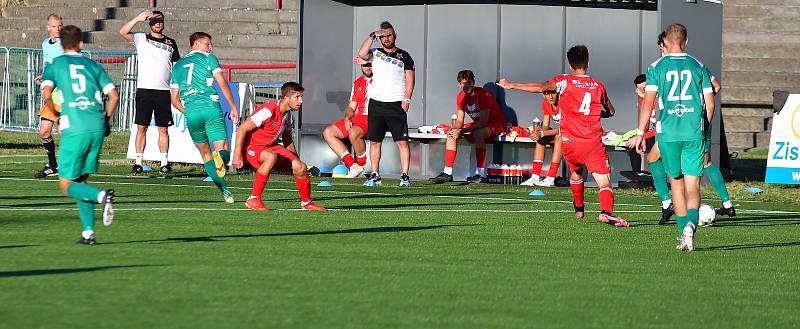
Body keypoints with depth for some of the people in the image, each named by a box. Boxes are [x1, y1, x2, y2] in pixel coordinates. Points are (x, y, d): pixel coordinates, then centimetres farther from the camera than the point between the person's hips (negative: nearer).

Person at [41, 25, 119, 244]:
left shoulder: (55, 65, 7)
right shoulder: (93, 66, 14)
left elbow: (47, 94, -9)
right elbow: (114, 96, 7)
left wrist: (58, 118, 6)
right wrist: (105, 120, 22)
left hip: (74, 129, -4)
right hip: (97, 128, 4)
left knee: (67, 186, 1)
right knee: (82, 180, 15)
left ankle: (102, 196, -27)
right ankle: (88, 232, 5)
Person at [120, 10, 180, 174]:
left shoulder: (170, 43, 13)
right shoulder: (141, 39, 7)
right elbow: (123, 32, -9)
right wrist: (138, 18, -16)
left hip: (164, 91, 1)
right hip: (144, 90, -1)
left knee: (163, 129, 3)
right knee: (141, 127, -2)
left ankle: (165, 162, 6)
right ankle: (138, 162, 1)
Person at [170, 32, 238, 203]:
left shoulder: (178, 65, 23)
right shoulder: (209, 58, 11)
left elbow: (175, 100, 21)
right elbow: (222, 84, 1)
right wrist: (233, 108, 6)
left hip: (191, 112, 3)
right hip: (210, 106, -3)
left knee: (206, 154, 13)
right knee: (223, 149, -4)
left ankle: (224, 190, -2)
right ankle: (220, 157, -42)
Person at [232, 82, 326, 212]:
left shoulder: (287, 115, 2)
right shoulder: (268, 111, -26)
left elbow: (287, 139, 18)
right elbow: (242, 129, -24)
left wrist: (295, 159, 18)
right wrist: (237, 155, -25)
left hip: (271, 146, 8)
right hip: (252, 146, -8)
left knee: (301, 167, -6)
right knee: (271, 157, -40)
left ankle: (306, 202, 18)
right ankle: (254, 199, -32)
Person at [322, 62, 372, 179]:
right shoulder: (357, 83, 19)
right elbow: (351, 107, 20)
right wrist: (347, 118, -1)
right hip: (358, 118, 7)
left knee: (353, 132, -37)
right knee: (328, 132, -5)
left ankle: (363, 164, -13)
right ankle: (353, 165, -11)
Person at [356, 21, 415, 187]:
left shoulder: (404, 56, 6)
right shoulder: (375, 53, 11)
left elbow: (410, 80, 3)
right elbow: (362, 54, -10)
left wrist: (406, 99, -9)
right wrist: (372, 36, -13)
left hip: (396, 105, -3)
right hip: (376, 104, 3)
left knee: (402, 141, -7)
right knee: (374, 141, 4)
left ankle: (405, 176, -6)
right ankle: (375, 176, 11)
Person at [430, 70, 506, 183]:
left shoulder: (483, 95, -24)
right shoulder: (461, 97, -1)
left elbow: (483, 122, -28)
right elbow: (459, 121, 3)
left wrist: (462, 131, -32)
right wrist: (455, 129, -22)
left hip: (496, 124, -8)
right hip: (478, 125, 8)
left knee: (478, 133, -38)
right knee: (451, 134, -6)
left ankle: (480, 173, -35)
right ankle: (447, 173, -7)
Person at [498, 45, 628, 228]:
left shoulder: (564, 82, 2)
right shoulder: (598, 86, 11)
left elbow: (541, 87, -15)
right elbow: (610, 111, 27)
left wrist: (512, 85, -10)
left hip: (569, 141, 1)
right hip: (593, 142, -1)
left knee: (575, 171, 31)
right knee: (605, 183, -9)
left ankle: (579, 208, 47)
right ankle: (606, 211, -36)